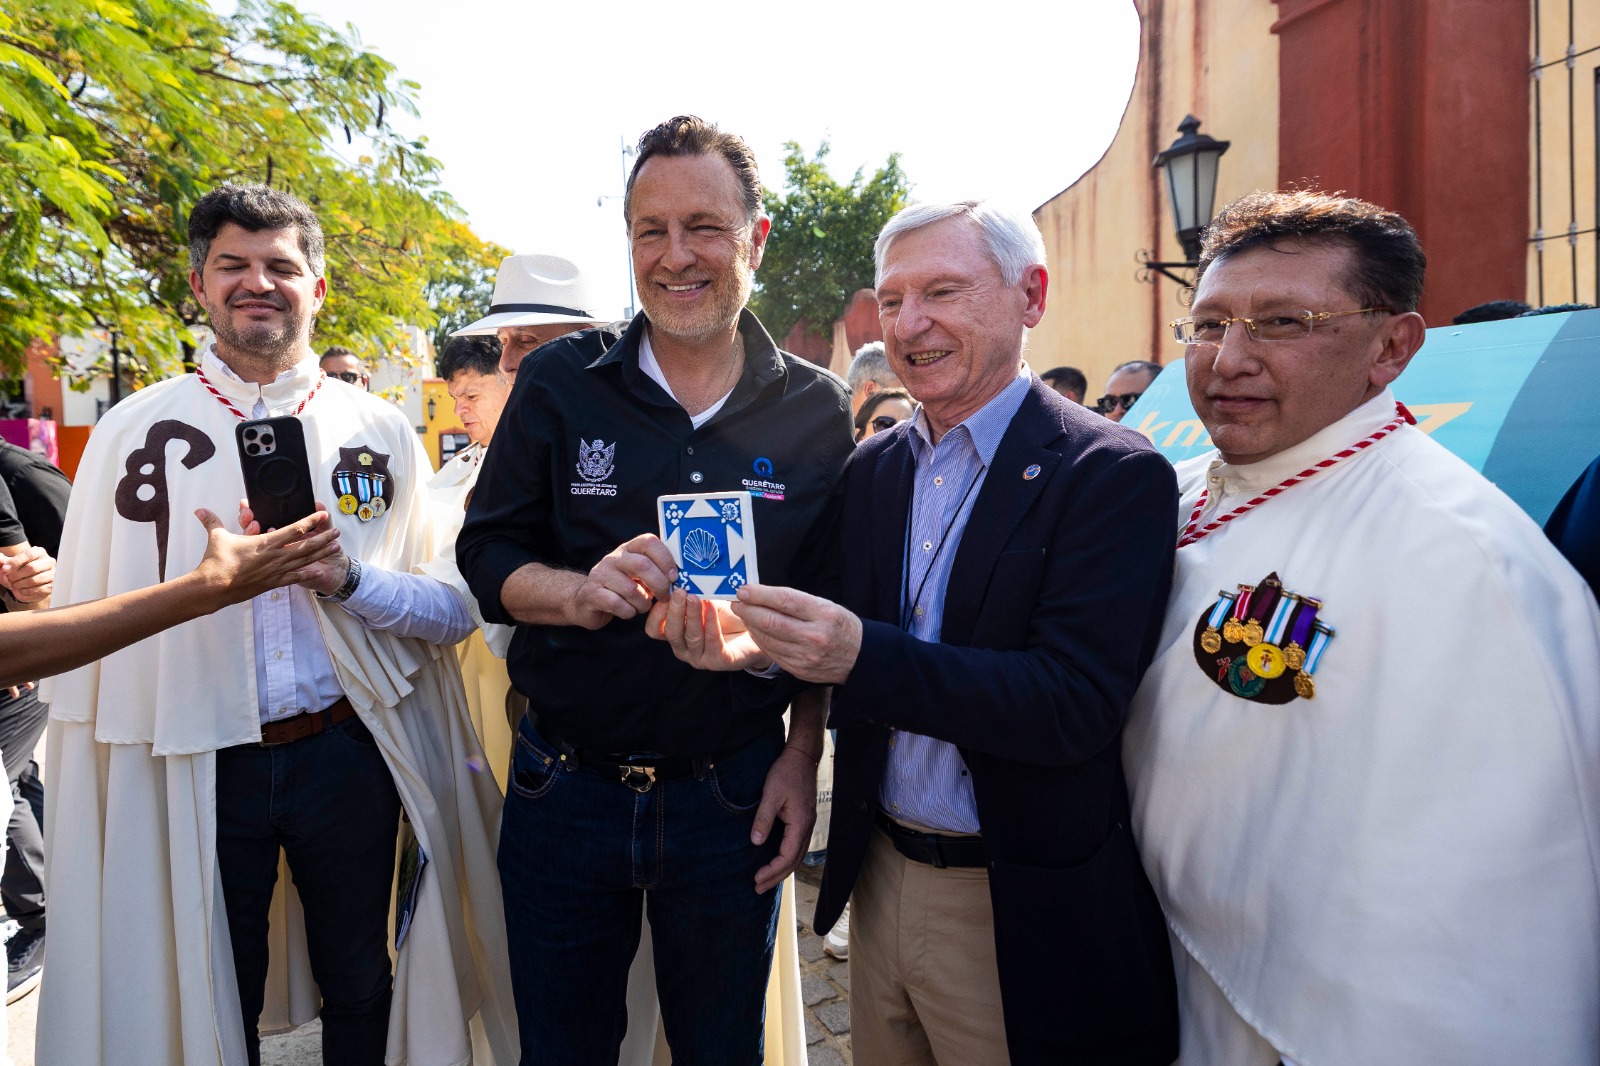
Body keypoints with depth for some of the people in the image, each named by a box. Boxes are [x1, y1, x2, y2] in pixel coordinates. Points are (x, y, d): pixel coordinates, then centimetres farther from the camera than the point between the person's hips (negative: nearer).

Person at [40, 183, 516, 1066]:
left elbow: (456, 609, -2)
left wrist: (348, 580, -17)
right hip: (198, 766, 0)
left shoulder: (379, 432, 3)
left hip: (346, 754, 1)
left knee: (360, 988, 17)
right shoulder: (135, 429, 1)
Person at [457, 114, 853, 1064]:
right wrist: (581, 592, -23)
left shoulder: (818, 411, -3)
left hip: (735, 798, 0)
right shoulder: (561, 384, -3)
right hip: (564, 792, 1)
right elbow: (485, 555, -3)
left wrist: (803, 757, -5)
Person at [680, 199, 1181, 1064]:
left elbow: (1076, 706, -24)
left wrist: (861, 654, -33)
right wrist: (761, 645, -16)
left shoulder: (1114, 474, -15)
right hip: (879, 878, 5)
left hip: (1022, 916, -5)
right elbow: (851, 661, 5)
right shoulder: (872, 465, 4)